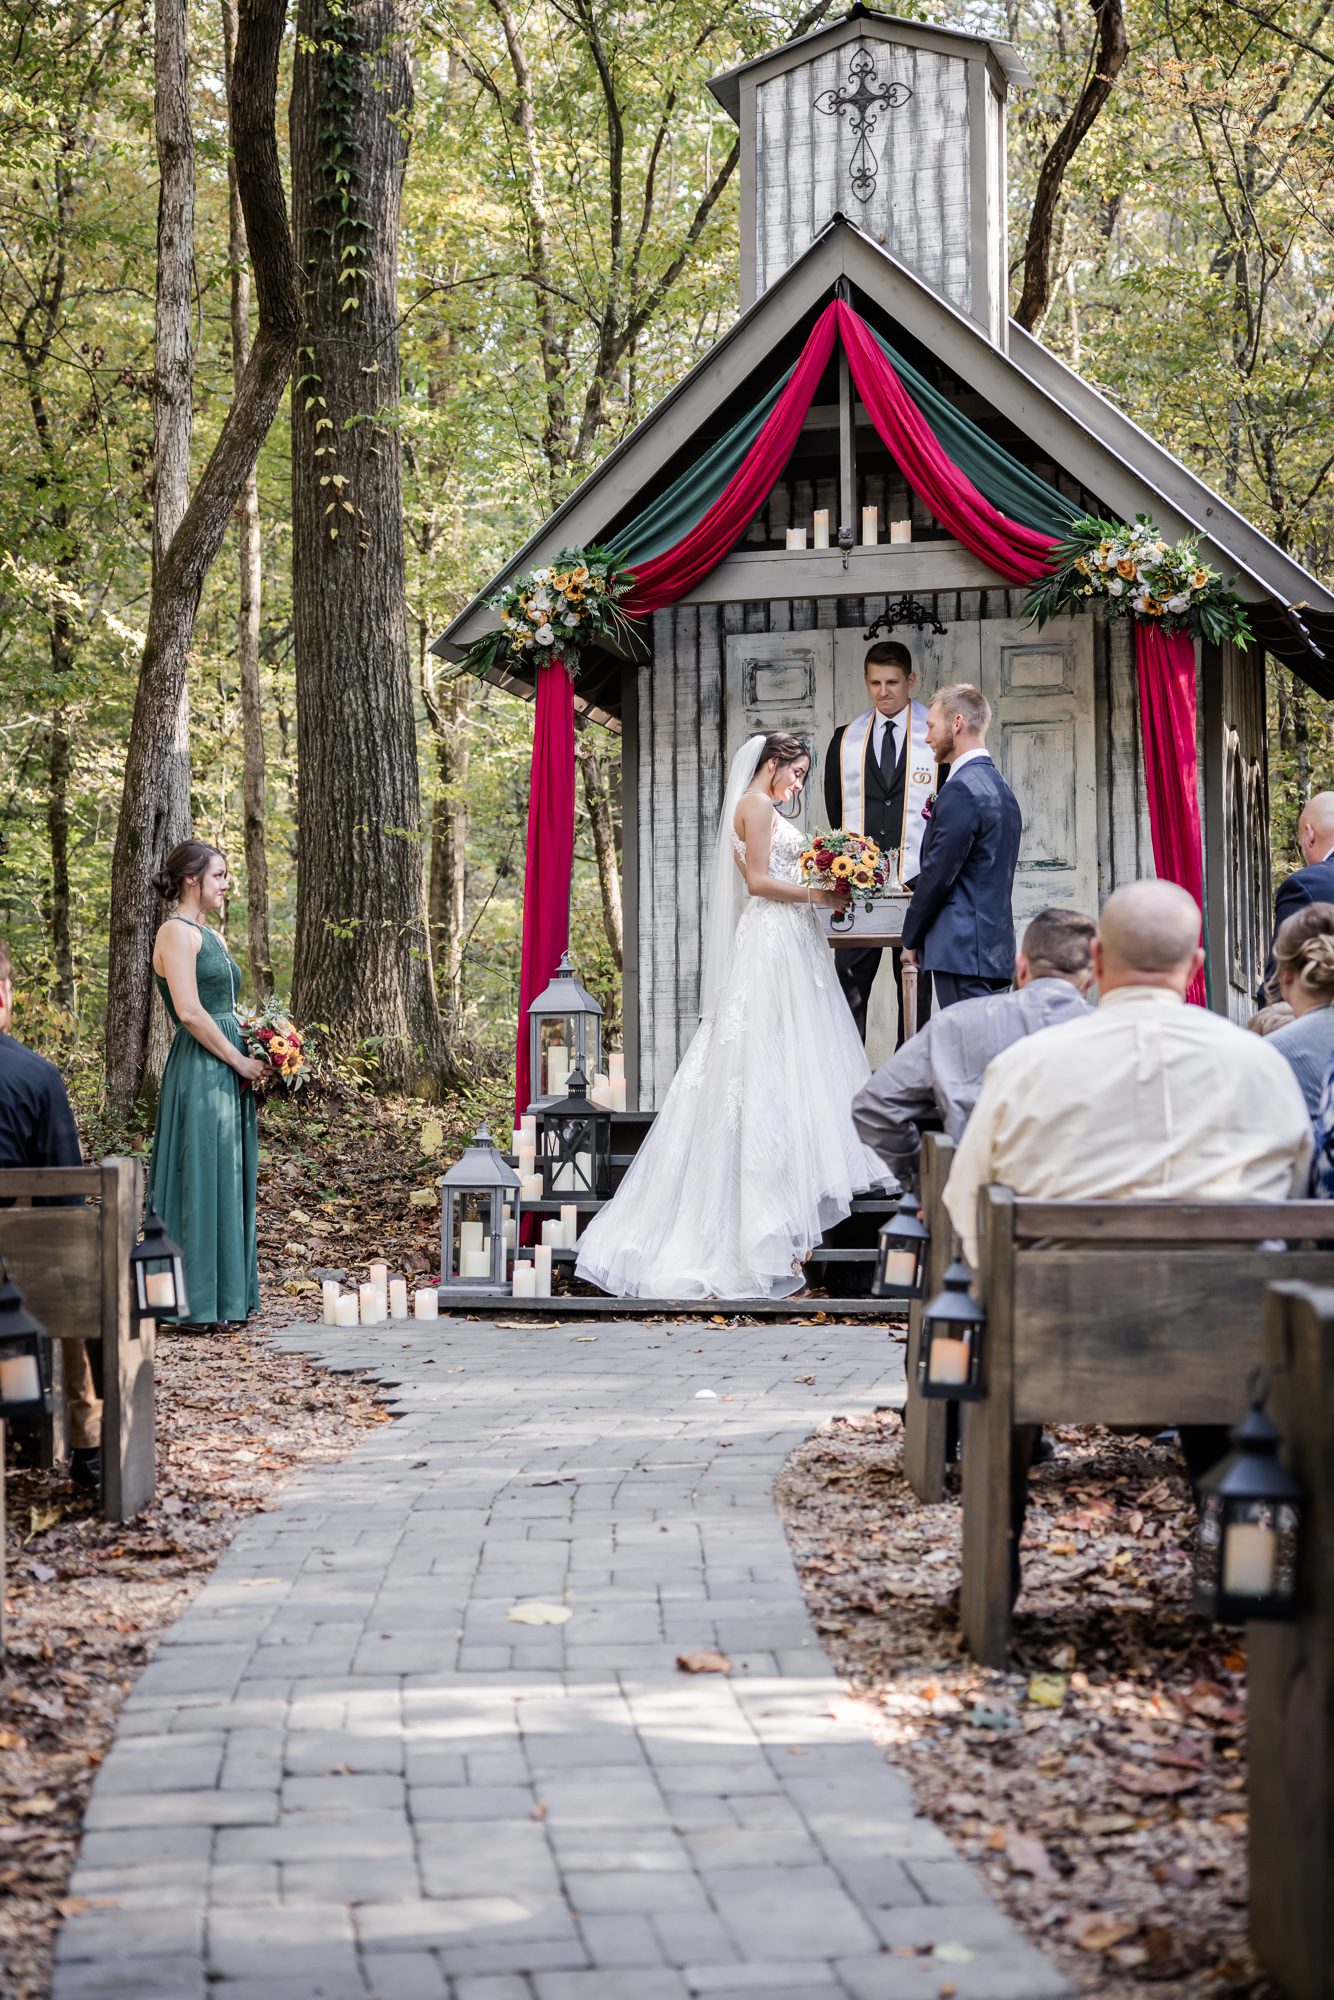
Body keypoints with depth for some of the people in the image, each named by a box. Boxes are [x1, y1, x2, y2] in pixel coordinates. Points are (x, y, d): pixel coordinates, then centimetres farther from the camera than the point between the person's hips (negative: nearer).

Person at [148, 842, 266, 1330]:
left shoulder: (208, 936, 19)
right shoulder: (178, 932, -11)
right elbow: (190, 1011, -19)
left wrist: (252, 1057, 8)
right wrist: (239, 1060, -14)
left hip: (228, 1073, 10)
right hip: (199, 1071, -10)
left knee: (229, 1179, 10)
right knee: (202, 1178, -7)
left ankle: (228, 1296, 15)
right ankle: (199, 1299, -3)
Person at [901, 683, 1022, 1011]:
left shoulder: (962, 790, -12)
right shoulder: (1000, 788, 18)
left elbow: (938, 874, -13)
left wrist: (911, 939, -2)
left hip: (962, 950, -9)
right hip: (995, 946, 9)